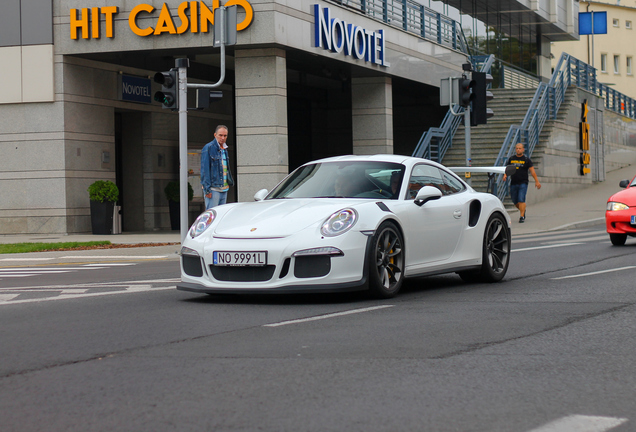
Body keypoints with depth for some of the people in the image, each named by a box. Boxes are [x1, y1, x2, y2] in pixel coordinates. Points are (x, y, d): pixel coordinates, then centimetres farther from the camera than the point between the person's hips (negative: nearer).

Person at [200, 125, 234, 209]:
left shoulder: (224, 149, 16)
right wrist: (207, 189, -17)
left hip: (224, 189, 8)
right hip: (213, 189, -8)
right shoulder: (208, 148, -9)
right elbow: (204, 170, -13)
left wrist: (230, 181, 17)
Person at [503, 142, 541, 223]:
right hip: (513, 183, 4)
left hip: (523, 183, -4)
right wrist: (505, 175, -5)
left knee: (521, 200, -15)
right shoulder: (511, 159, 9)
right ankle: (523, 210, 36)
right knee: (515, 201, 8)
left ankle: (522, 216, -12)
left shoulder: (527, 160, 1)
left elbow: (532, 171, 1)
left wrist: (537, 181, -3)